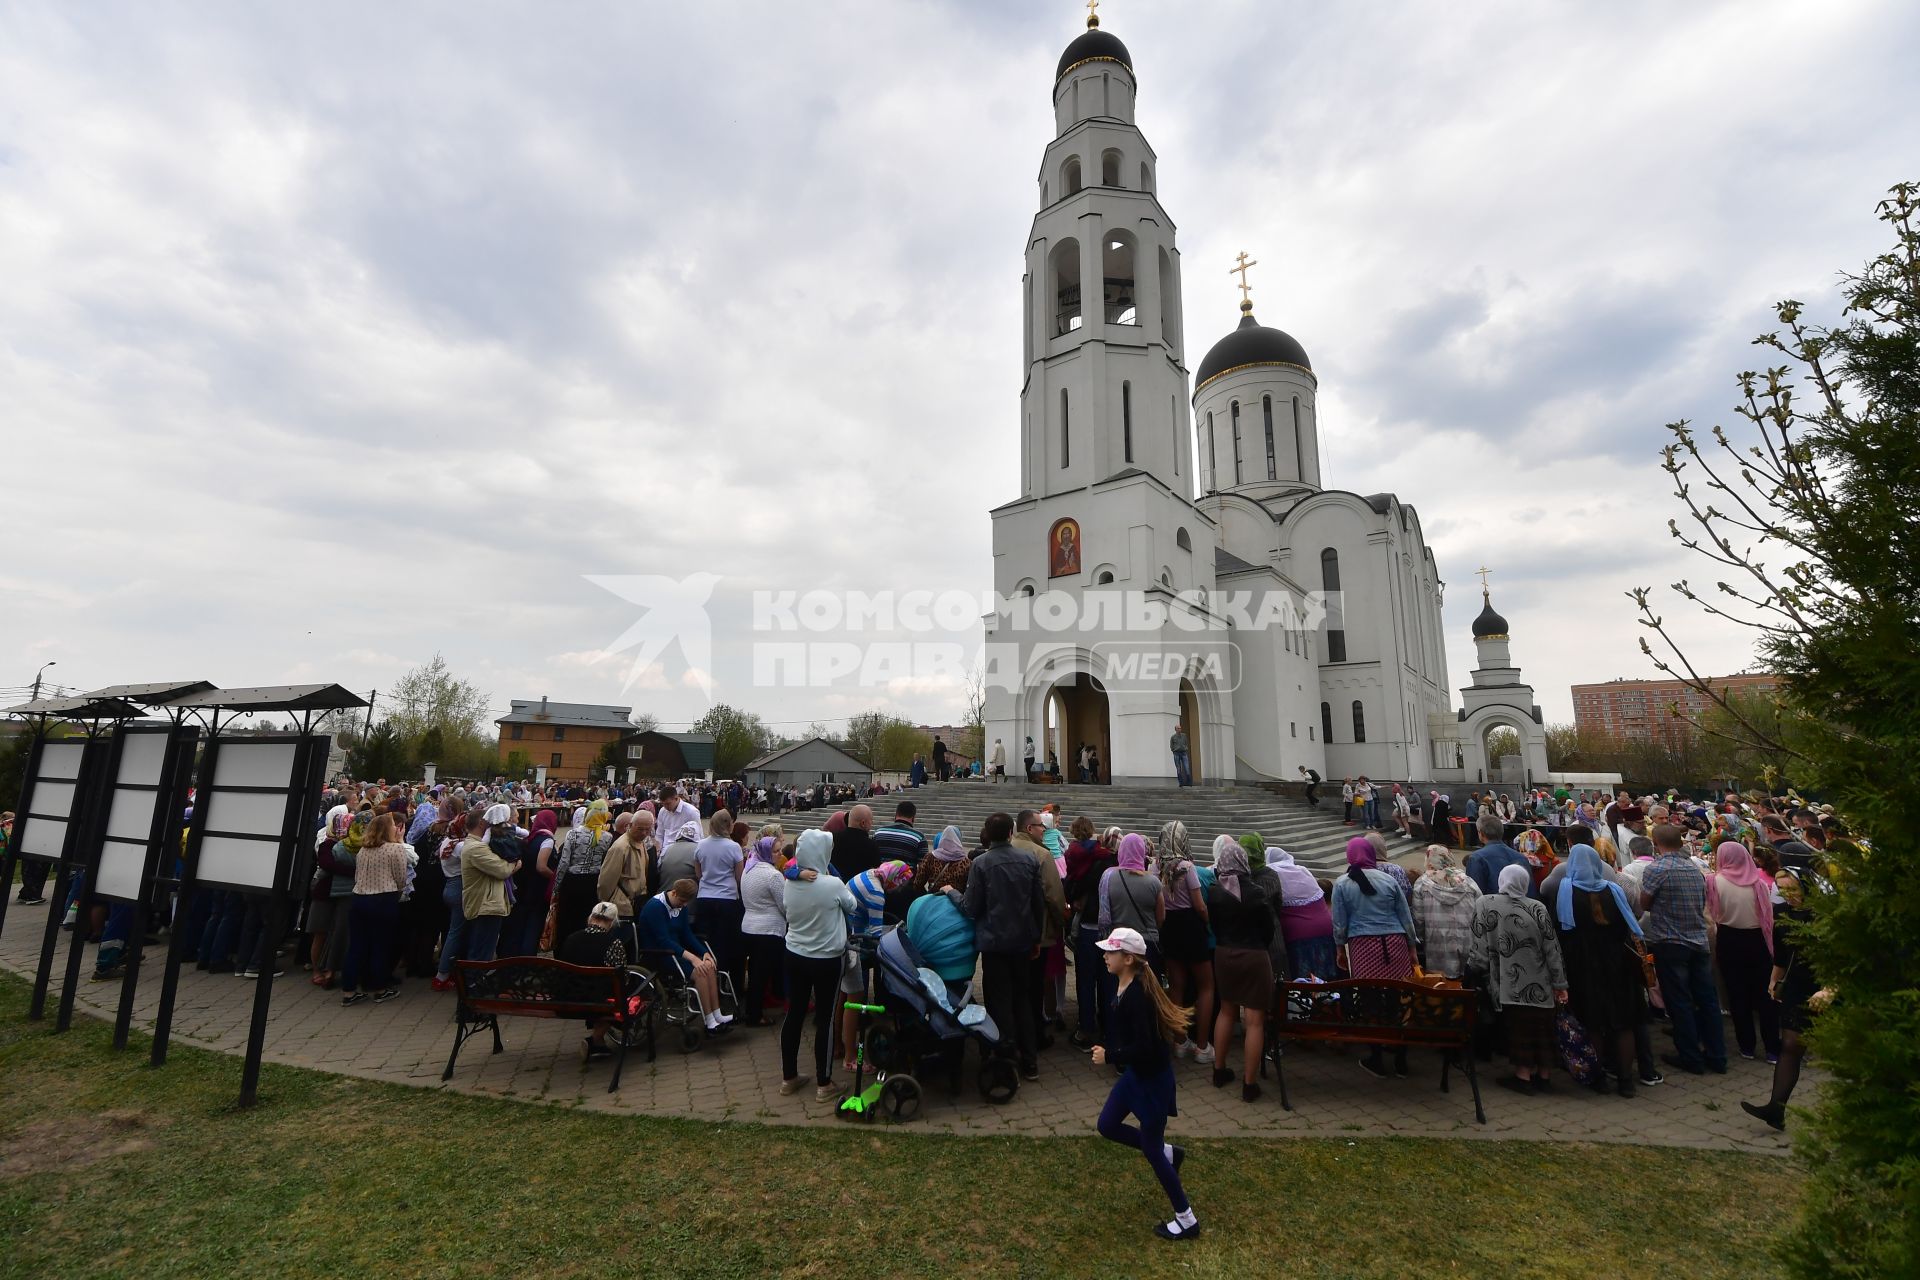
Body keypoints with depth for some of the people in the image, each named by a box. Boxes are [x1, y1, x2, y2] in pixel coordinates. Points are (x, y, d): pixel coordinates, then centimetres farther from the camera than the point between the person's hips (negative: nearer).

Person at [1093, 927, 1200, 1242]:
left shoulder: (1138, 995, -30)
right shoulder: (1122, 986, -2)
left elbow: (1145, 1047, -31)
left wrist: (1109, 1057, -23)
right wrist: (1108, 1050, 5)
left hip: (1152, 1077, -9)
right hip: (1135, 1072, 9)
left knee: (1151, 1150, 4)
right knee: (1107, 1125, 16)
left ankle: (1187, 1221, 23)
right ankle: (1168, 1153, 32)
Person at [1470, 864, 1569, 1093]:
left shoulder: (1484, 904, -8)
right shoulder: (1538, 908, -2)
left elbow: (1480, 947, -7)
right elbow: (1552, 950, -1)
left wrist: (1472, 966, 8)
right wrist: (1560, 983, 6)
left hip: (1509, 983, -3)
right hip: (1540, 985, 3)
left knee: (1519, 1028, 5)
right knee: (1541, 1027, 14)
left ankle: (1524, 1075, 8)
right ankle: (1542, 1073, 24)